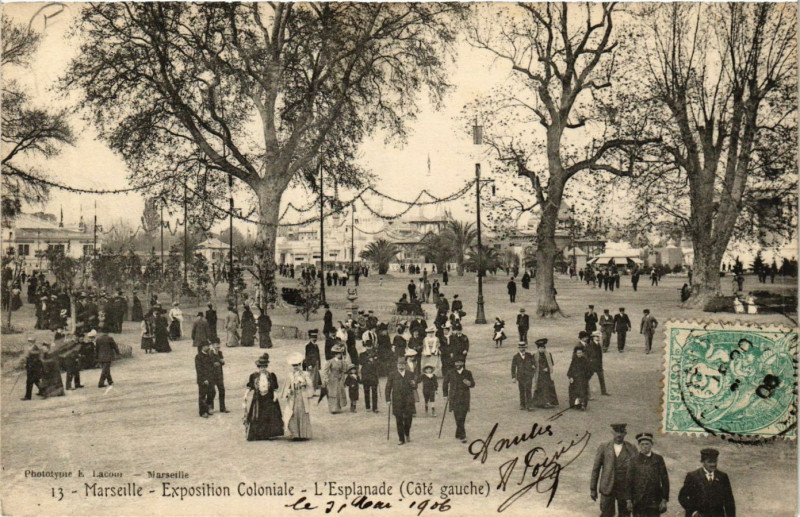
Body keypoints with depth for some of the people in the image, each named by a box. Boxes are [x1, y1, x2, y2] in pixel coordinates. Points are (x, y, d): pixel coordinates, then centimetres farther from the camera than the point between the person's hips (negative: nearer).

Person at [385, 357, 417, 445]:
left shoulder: (410, 374, 10)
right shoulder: (392, 375, 5)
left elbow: (414, 388, 13)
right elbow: (388, 388, 6)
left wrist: (414, 384, -11)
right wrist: (388, 399, 0)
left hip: (408, 401, 1)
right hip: (397, 401, -1)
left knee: (408, 418, -2)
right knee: (399, 421, 1)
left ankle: (407, 434, 26)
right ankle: (401, 439, 11)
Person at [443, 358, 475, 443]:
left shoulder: (468, 373, 6)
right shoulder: (450, 373, 4)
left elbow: (473, 384, 10)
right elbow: (445, 383, 16)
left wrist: (469, 383, -13)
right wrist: (445, 394, 13)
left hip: (464, 399, 2)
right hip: (454, 398, -1)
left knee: (462, 417, 3)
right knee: (458, 417, -11)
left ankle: (458, 434, 19)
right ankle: (462, 436, -12)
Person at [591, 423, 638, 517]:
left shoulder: (631, 449, -1)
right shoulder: (603, 448, 0)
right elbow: (596, 469, 3)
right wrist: (593, 489, 2)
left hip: (625, 489, 0)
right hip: (607, 488, 0)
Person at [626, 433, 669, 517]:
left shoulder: (658, 459, 3)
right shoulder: (634, 460, 3)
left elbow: (665, 480, 3)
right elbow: (629, 481, 2)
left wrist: (664, 500, -2)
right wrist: (628, 500, -3)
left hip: (654, 501, 0)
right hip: (638, 502, 0)